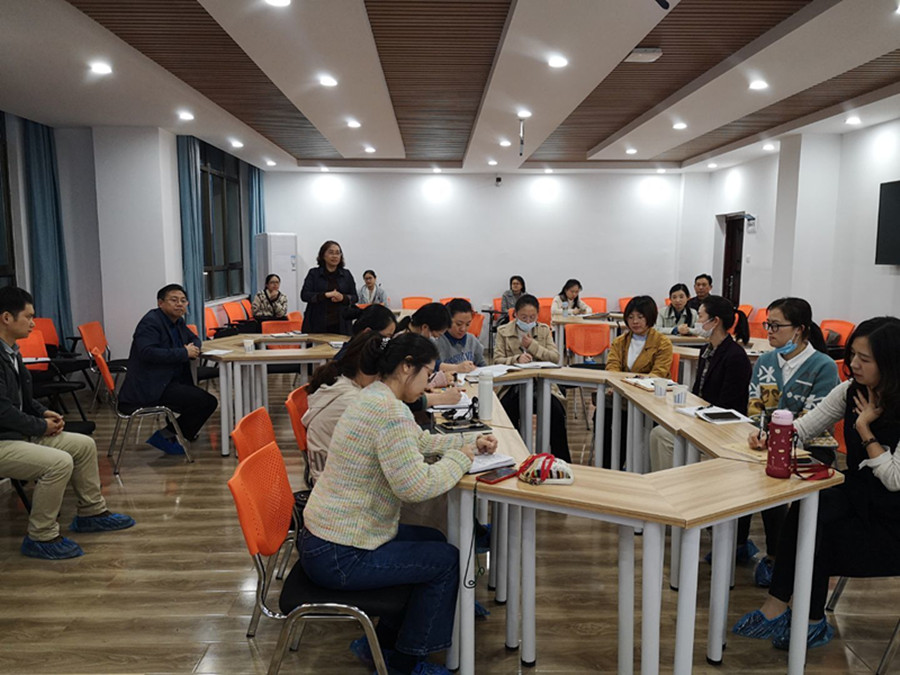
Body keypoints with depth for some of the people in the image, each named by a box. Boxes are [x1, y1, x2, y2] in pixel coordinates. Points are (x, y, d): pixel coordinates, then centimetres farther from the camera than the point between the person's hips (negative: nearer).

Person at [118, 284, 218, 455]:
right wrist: (184, 353, -21)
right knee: (204, 401, -20)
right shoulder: (150, 322, -11)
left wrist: (194, 348, 2)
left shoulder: (178, 322, 15)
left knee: (210, 402, 1)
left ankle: (167, 434, 8)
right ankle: (166, 435, -5)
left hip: (170, 382, 10)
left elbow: (194, 339, 29)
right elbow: (148, 352, -25)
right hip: (148, 389, -10)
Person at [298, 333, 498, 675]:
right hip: (338, 557, -10)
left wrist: (470, 441, 10)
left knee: (434, 540, 20)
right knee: (446, 559, 4)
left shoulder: (376, 397, 7)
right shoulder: (389, 411, -26)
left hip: (327, 534, 10)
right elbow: (415, 486, -28)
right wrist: (460, 457, -12)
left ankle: (383, 643, 29)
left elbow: (420, 441, 19)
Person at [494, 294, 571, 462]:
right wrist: (516, 359, -20)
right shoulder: (503, 332, 8)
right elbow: (497, 360, -2)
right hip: (513, 386, -1)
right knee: (506, 410, -30)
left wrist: (533, 346, -7)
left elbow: (556, 358, 3)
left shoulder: (544, 330, 13)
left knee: (556, 411, -26)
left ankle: (562, 461, -12)